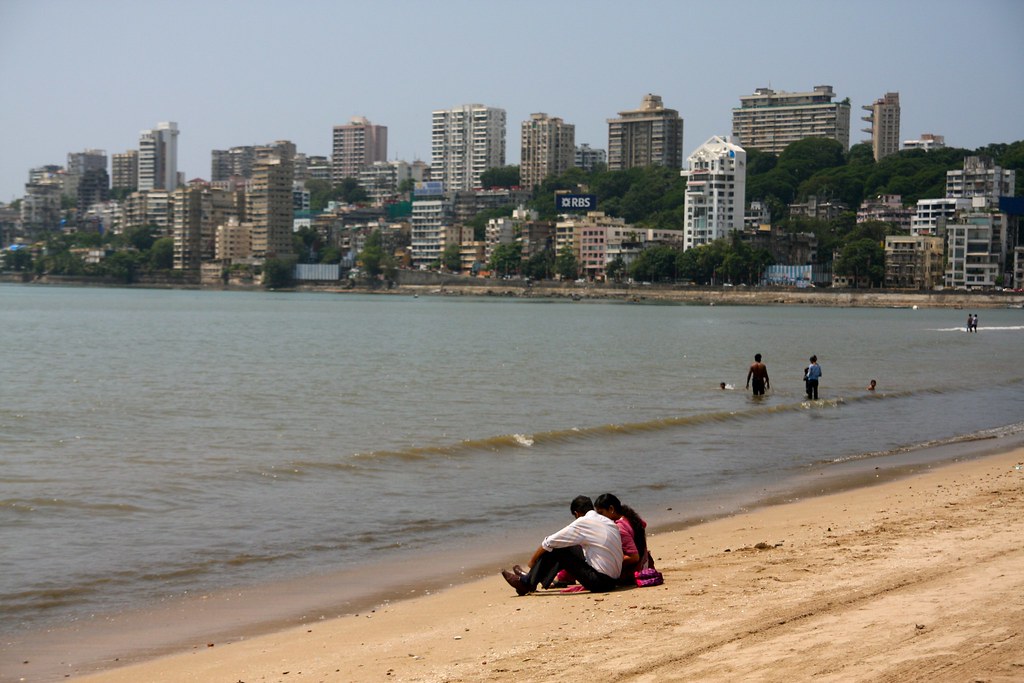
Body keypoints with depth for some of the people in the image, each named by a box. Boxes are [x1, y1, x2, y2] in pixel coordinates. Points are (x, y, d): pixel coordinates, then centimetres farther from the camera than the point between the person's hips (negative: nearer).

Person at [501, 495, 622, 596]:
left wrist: (532, 561, 13)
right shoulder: (609, 522, 12)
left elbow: (549, 543, -3)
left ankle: (526, 583, 14)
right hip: (613, 580, 8)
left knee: (557, 550, 0)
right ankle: (531, 577, 28)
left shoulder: (582, 523, -10)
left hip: (599, 582, -8)